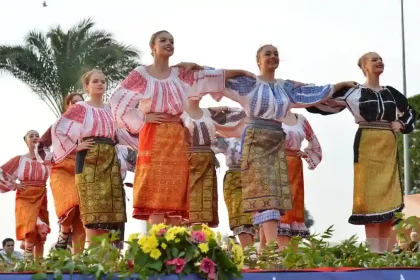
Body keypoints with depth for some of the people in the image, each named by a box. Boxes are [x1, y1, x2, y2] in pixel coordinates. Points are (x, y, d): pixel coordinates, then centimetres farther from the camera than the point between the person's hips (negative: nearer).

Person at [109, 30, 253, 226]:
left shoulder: (181, 74, 14)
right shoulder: (141, 74, 2)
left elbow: (213, 76, 14)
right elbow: (117, 101, -3)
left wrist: (242, 72, 10)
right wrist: (143, 118, -6)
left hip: (176, 138, 5)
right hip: (154, 138, -4)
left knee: (175, 197, 1)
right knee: (155, 196, -11)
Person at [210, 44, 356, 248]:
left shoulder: (286, 87, 17)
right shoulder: (249, 83, 3)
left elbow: (315, 92, 24)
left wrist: (341, 84, 28)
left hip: (277, 143, 6)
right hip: (256, 142, -6)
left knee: (275, 193, -1)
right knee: (264, 193, -16)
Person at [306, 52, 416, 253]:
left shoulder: (390, 92, 15)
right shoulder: (354, 91, 2)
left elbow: (410, 112, 28)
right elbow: (326, 104, -2)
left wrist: (402, 125, 10)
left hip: (388, 146, 5)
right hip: (367, 144, -5)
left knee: (388, 196, 1)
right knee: (370, 194, -8)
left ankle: (384, 250, 5)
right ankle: (373, 250, -8)